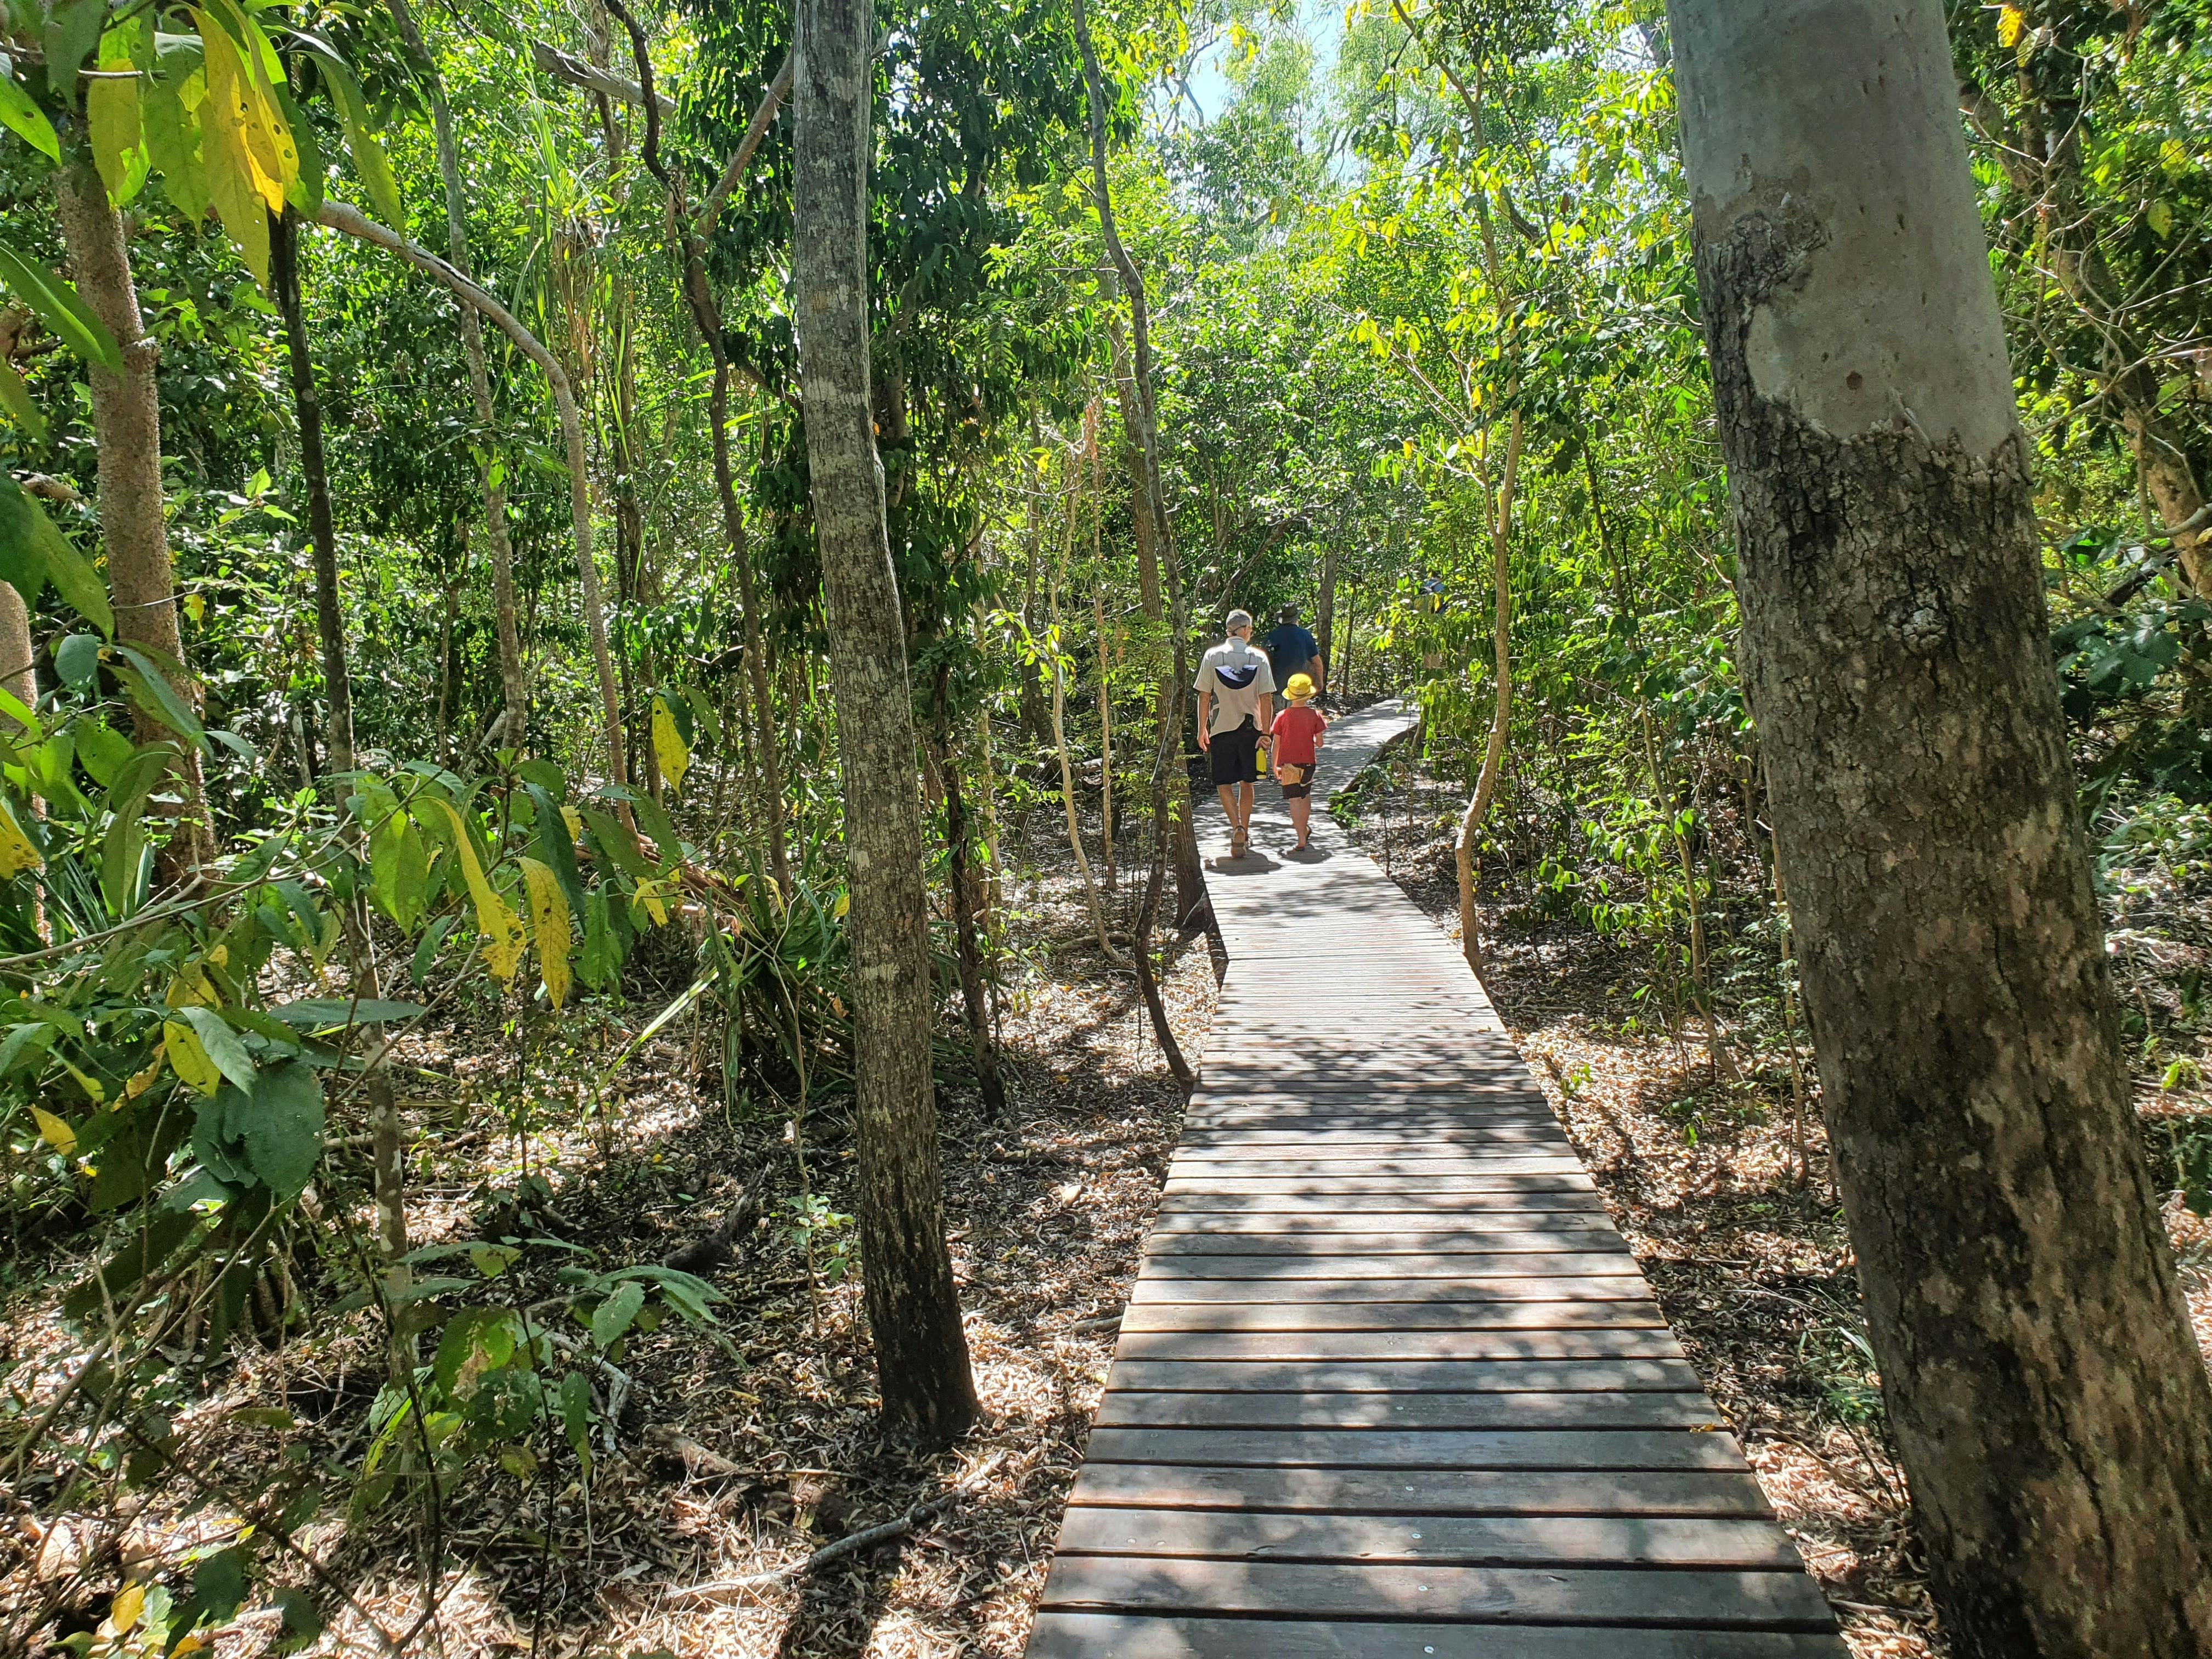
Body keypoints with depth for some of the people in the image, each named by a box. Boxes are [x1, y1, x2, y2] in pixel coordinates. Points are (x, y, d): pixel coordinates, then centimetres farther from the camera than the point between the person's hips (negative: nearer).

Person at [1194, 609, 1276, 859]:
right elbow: (1266, 699, -5)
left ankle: (1237, 827, -16)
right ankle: (1245, 834, 21)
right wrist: (1266, 733, 0)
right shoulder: (1258, 657, -4)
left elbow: (1204, 696, -4)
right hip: (1250, 728, 2)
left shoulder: (1212, 656, -5)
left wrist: (1202, 729, 5)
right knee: (1246, 782, 15)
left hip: (1221, 728, -1)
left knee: (1224, 784, 4)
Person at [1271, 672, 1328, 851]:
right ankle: (1305, 828, 44)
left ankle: (1302, 841, -11)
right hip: (1308, 762, 2)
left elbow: (1276, 744, -3)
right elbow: (1319, 743, -3)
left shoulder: (1282, 717, -7)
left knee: (1294, 801, -5)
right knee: (1305, 795, 24)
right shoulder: (1314, 715, -5)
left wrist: (1275, 766, 7)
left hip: (1289, 763, -2)